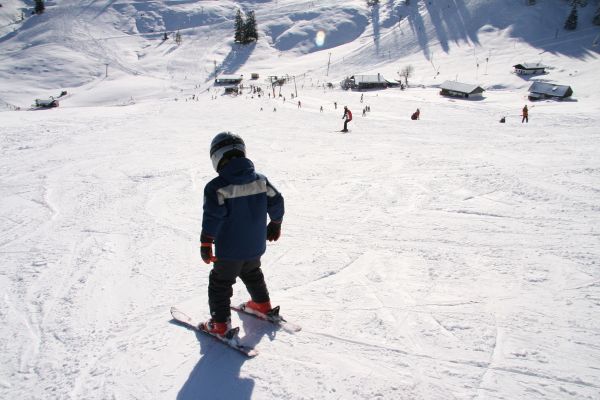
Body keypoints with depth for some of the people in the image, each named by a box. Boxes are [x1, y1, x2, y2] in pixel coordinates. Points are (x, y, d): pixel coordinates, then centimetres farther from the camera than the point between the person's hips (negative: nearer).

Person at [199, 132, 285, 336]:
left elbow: (212, 217, -20)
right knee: (252, 273, 30)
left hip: (229, 249, -5)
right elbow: (276, 202, 5)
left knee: (220, 282, 12)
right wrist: (275, 225, 21)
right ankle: (262, 304, 44)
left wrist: (206, 244, -10)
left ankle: (220, 323, 15)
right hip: (255, 245, 5)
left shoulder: (217, 187, -18)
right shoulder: (260, 180, -3)